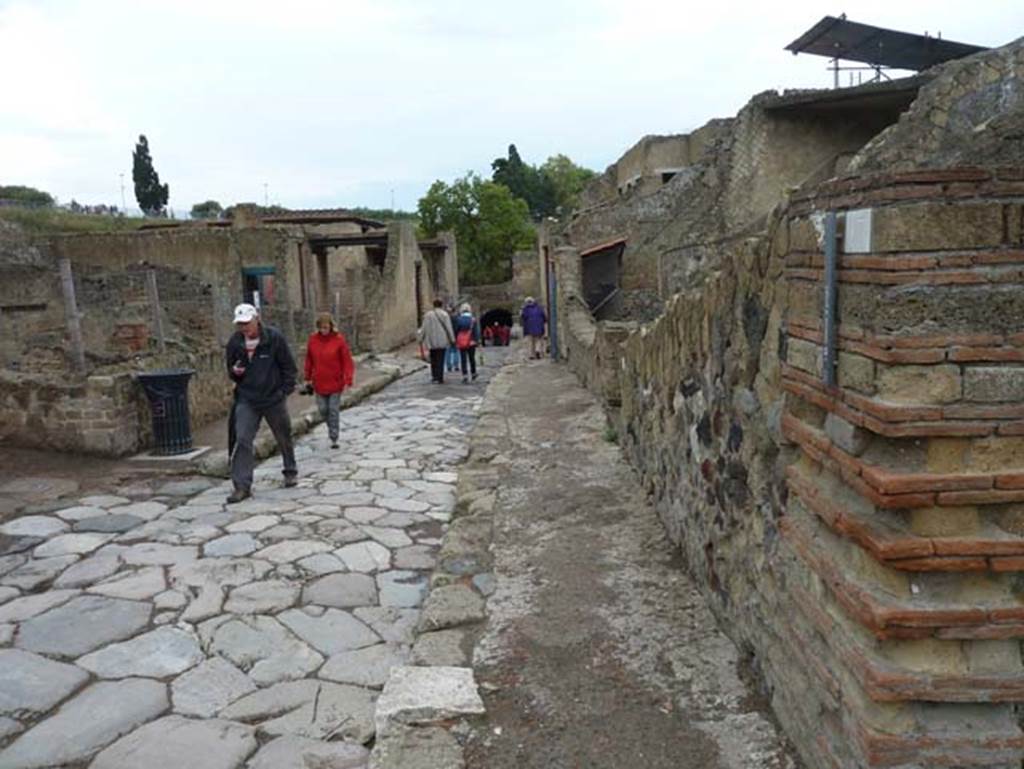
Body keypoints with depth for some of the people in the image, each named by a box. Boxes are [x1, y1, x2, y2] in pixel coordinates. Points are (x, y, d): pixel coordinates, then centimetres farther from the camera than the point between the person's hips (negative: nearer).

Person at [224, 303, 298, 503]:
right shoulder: (234, 342, -1)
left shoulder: (274, 338, -10)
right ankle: (242, 486, -6)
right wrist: (234, 372, -10)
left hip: (274, 398, -2)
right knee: (242, 440, -10)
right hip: (246, 400, 2)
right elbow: (230, 370, 13)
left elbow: (289, 367, -4)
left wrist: (285, 390, -7)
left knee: (284, 438, 14)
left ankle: (291, 472, 36)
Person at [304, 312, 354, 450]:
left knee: (333, 410, -1)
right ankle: (331, 427, 38)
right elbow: (309, 359, 7)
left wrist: (348, 380, -16)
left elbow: (347, 360, -10)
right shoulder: (313, 339, -2)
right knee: (323, 409, 10)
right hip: (319, 382, 3)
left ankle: (334, 438, 7)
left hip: (335, 382, -3)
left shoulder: (339, 339, -11)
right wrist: (308, 378, 10)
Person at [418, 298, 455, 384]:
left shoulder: (428, 314, 1)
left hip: (431, 341, 2)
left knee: (433, 359, 15)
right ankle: (439, 378, -2)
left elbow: (424, 328, 1)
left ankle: (434, 376, 17)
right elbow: (449, 328, -5)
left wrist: (421, 338, 9)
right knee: (440, 360, 0)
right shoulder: (444, 314, -5)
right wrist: (452, 339, 0)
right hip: (442, 341, -2)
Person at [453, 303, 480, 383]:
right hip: (471, 343, 0)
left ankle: (465, 376, -7)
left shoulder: (458, 319, -2)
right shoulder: (473, 319, -3)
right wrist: (477, 340, 1)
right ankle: (473, 374, 27)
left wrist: (455, 340, 9)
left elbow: (455, 331, 2)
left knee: (463, 360, 1)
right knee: (472, 358, 15)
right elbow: (477, 331, -4)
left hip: (461, 343, 0)